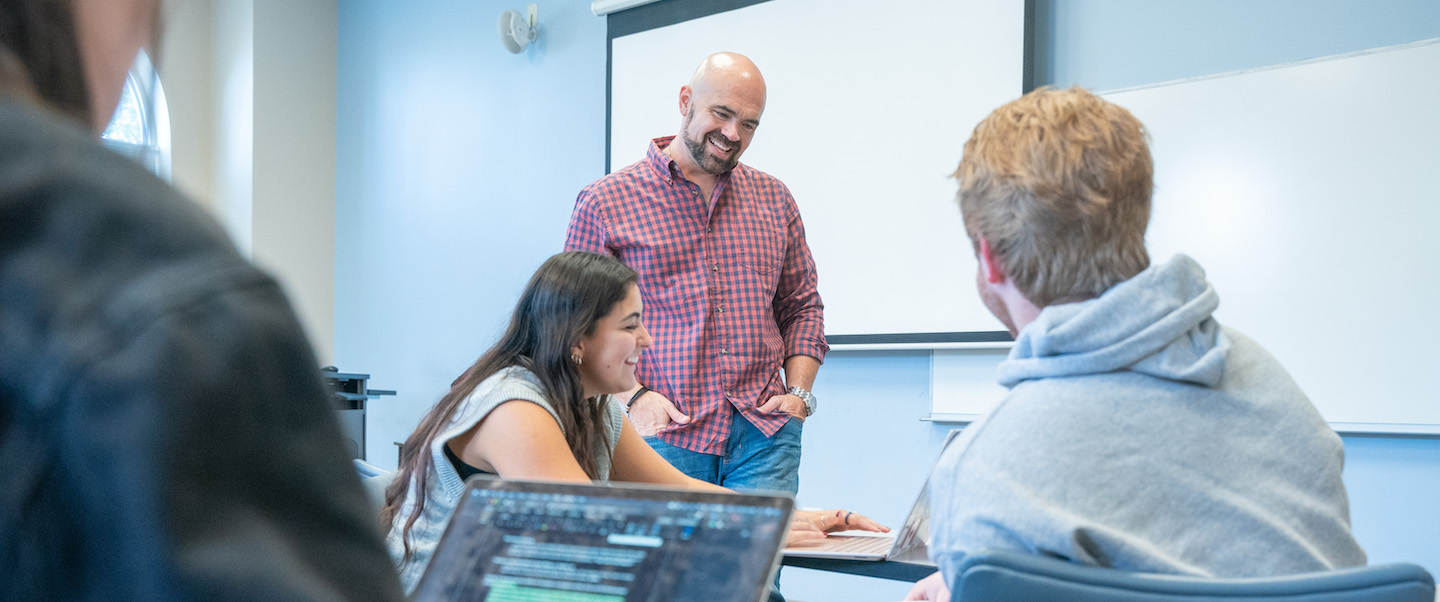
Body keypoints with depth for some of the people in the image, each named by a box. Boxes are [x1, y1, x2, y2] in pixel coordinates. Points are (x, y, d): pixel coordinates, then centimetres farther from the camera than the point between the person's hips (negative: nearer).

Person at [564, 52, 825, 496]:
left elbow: (802, 307, 19)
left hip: (764, 434, 3)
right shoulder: (605, 202, 3)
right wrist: (633, 397, -10)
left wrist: (799, 391, 4)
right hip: (664, 433, -2)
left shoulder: (774, 199, 14)